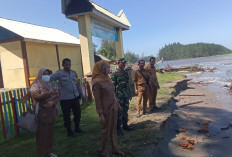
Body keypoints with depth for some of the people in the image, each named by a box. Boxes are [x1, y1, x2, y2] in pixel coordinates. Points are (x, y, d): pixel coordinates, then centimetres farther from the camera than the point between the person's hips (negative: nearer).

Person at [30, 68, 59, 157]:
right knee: (42, 134, 0)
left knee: (50, 132, 11)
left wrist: (53, 102, -13)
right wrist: (48, 93, -29)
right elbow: (36, 97, -20)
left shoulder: (50, 85, 13)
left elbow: (57, 97, 6)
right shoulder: (36, 85, -3)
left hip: (51, 112, 5)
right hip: (42, 113, -5)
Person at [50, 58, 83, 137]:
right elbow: (50, 78, -19)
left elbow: (78, 84, 17)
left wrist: (80, 93, 19)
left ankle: (77, 128, 37)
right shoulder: (59, 73, -6)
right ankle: (69, 131, 22)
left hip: (75, 97, 6)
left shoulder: (73, 73, 10)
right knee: (67, 116, 4)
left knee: (78, 113, 15)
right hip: (65, 98, -5)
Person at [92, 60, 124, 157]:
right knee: (106, 130, 8)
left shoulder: (107, 78, 5)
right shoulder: (97, 81, -16)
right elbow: (97, 99, -16)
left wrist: (118, 104, 13)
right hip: (106, 110, -6)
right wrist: (100, 114, -17)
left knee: (113, 129, 17)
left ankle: (115, 148, 34)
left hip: (114, 108, 7)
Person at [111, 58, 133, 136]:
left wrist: (130, 93, 18)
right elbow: (113, 85, -12)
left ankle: (125, 124, 28)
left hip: (126, 95, 7)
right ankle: (118, 128, 9)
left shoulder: (125, 72, 12)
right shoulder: (114, 73, -10)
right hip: (119, 96, -7)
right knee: (119, 112, -1)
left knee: (125, 110, 14)